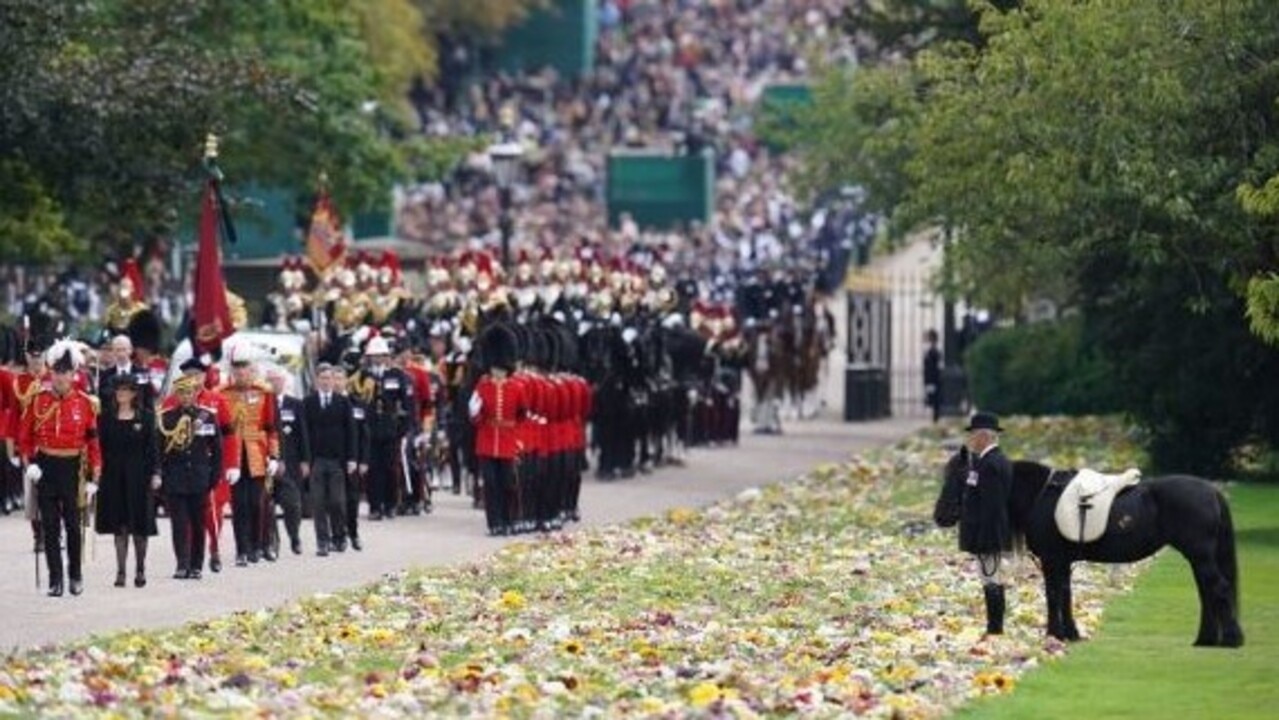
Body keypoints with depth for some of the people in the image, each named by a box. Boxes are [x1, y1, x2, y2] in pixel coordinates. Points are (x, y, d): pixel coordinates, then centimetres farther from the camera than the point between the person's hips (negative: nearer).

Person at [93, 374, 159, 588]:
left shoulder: (146, 416, 0)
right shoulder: (107, 417, 4)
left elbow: (152, 447, 0)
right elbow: (101, 447, 4)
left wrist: (155, 473, -6)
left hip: (138, 475, -1)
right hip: (114, 476, 1)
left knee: (140, 525, 3)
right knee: (119, 525, 2)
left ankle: (140, 569, 15)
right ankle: (120, 571, 6)